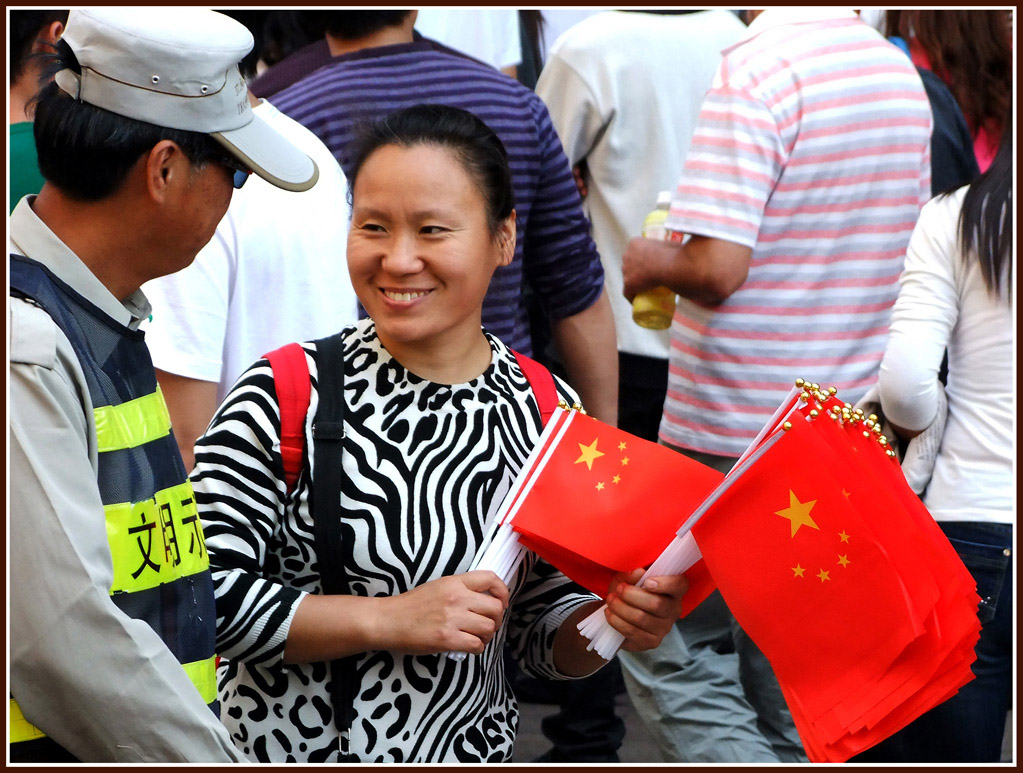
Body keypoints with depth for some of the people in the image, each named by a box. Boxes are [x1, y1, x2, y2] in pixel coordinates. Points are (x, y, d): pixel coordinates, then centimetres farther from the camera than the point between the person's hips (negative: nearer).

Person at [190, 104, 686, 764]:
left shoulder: (548, 412, -6)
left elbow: (541, 627, 3)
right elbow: (208, 595, -16)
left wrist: (617, 621, -16)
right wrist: (390, 620, -23)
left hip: (470, 748, 3)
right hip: (286, 748, -2)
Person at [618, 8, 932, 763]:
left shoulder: (758, 69, -18)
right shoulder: (898, 70, 7)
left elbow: (716, 267, -24)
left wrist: (652, 263, -2)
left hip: (734, 434, -7)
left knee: (665, 651, 5)